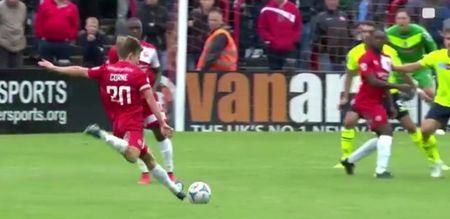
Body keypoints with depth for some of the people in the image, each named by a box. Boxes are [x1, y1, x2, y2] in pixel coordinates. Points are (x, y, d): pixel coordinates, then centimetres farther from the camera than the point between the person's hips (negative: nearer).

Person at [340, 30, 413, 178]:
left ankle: (350, 160, 27)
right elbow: (373, 81, -23)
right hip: (368, 102, -9)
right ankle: (381, 170, -17)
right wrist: (398, 87, -27)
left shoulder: (386, 59, 12)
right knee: (386, 131, -18)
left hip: (377, 102, 9)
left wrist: (391, 105, 13)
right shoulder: (366, 59, -14)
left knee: (383, 136, 15)